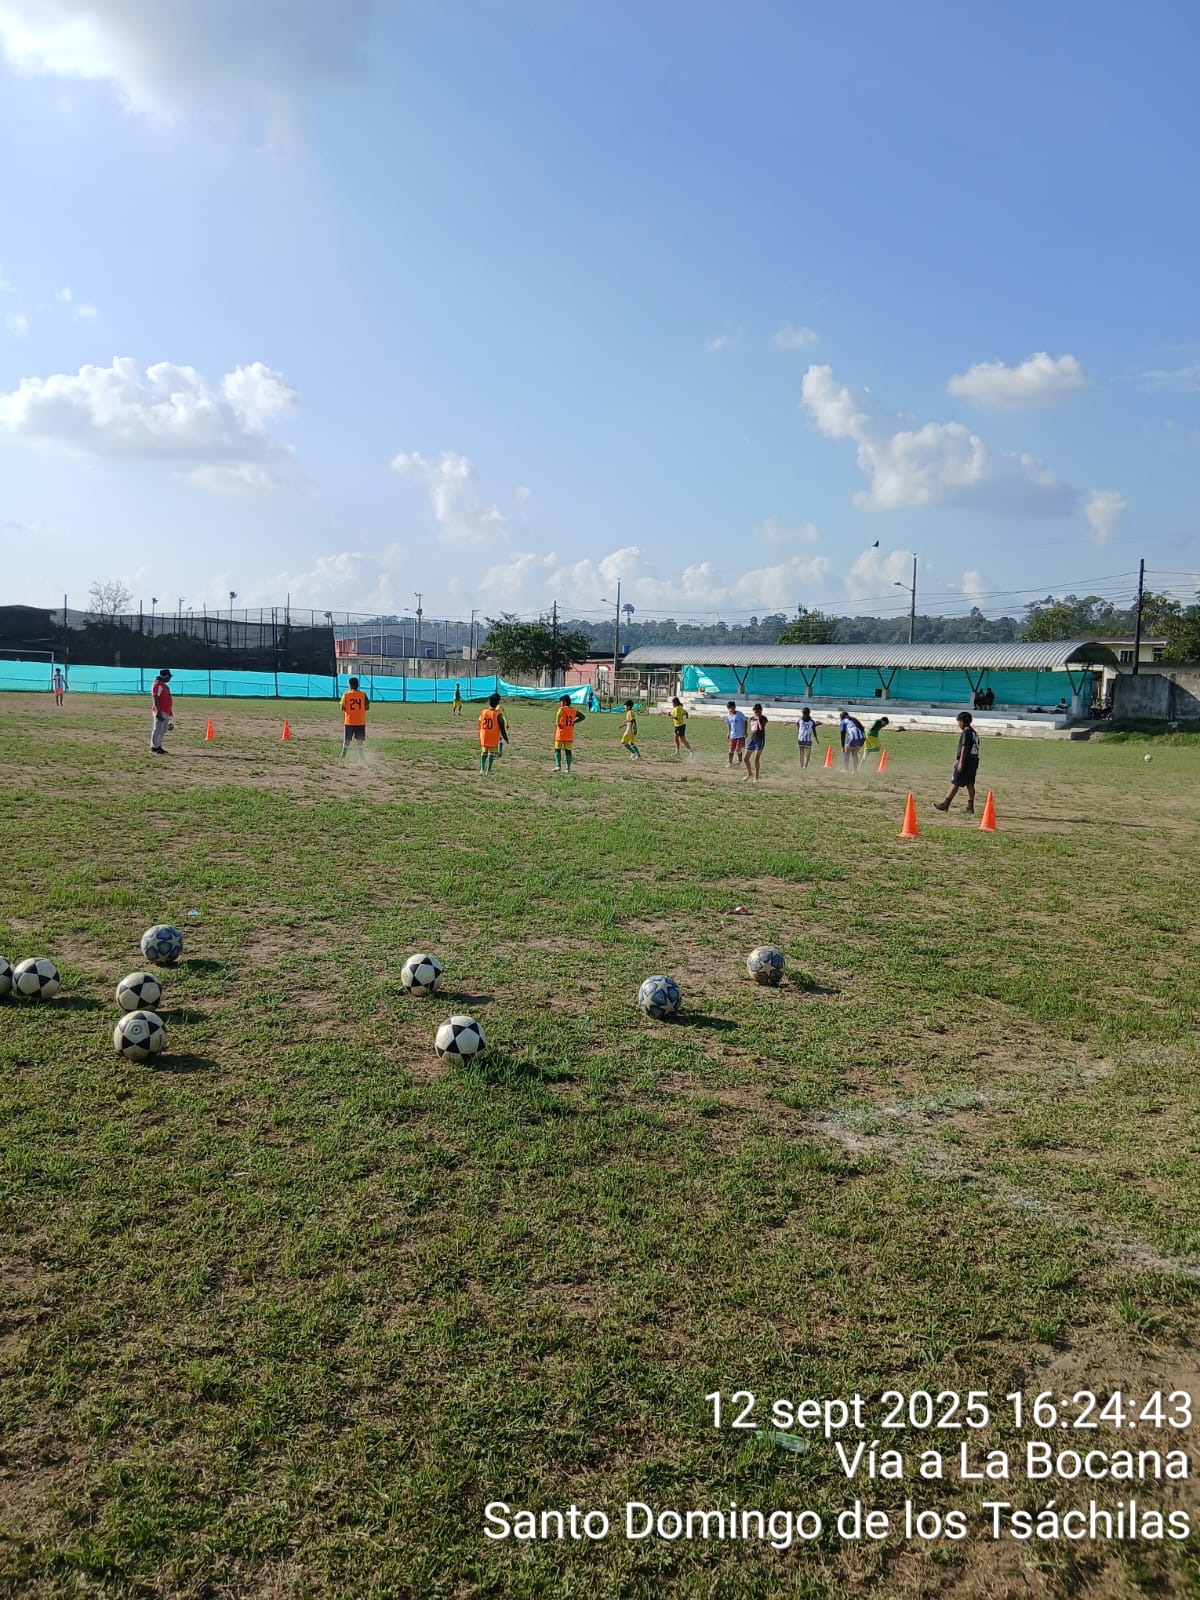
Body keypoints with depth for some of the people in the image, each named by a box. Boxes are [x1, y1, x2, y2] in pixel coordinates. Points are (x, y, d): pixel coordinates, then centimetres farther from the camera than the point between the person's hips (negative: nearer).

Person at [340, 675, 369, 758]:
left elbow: (343, 708, -8)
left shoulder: (346, 694, -5)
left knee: (346, 740, 8)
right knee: (360, 741, 5)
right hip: (361, 722, 1)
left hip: (349, 721, -1)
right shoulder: (363, 694, -1)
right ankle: (361, 758, 3)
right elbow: (367, 708, -2)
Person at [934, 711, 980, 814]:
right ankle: (970, 807, 6)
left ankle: (945, 805, 0)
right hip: (974, 761, 9)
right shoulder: (974, 732, 17)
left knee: (955, 783, -4)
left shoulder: (966, 732, -12)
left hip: (966, 761, -9)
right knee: (970, 784, 8)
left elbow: (964, 748, -18)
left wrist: (960, 763, -19)